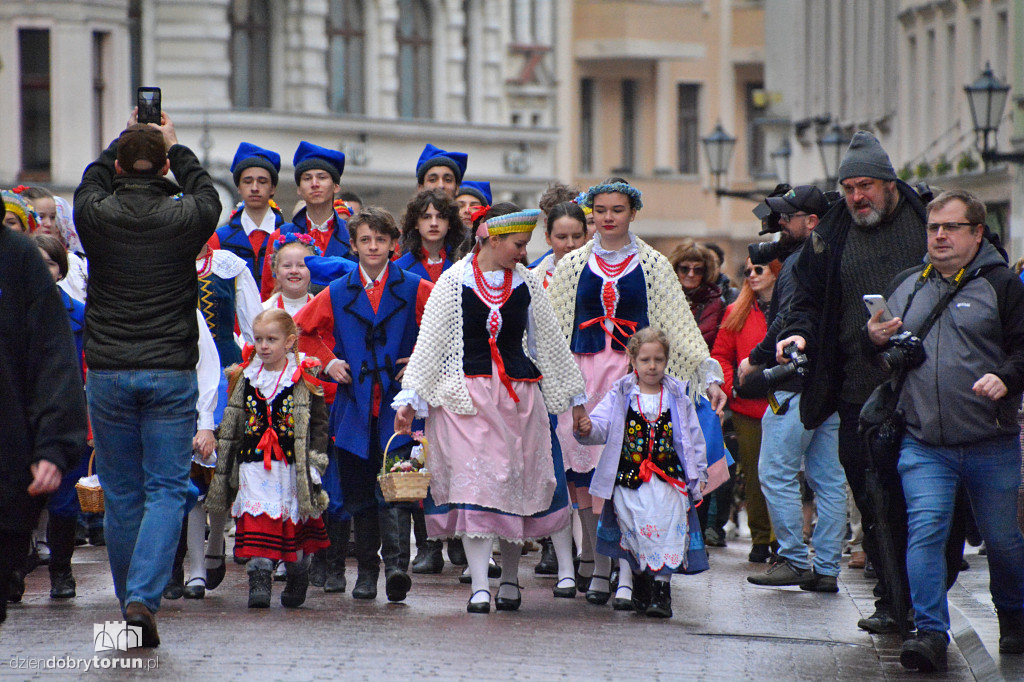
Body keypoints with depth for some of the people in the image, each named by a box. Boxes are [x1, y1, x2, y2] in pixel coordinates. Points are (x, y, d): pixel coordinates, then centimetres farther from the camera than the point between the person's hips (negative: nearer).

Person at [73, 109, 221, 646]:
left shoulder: (96, 216, -4)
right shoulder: (184, 218, -6)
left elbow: (92, 180, 20)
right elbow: (206, 194, 18)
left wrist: (124, 140, 36)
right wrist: (173, 146, 33)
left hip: (108, 374, 1)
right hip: (171, 373, -1)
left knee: (121, 494, 10)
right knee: (166, 489, 1)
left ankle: (132, 602, 17)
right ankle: (144, 598, -15)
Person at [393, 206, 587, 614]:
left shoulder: (526, 283, 7)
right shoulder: (454, 282, -3)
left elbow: (550, 342, 16)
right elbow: (429, 343, -1)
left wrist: (573, 396, 19)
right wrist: (410, 398, -5)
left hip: (519, 394, 3)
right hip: (465, 394, -3)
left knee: (517, 482, 6)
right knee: (473, 484, -12)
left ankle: (510, 579, 22)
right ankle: (479, 587, -14)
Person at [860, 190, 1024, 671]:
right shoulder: (903, 286, 14)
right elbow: (881, 358, 23)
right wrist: (875, 339, 1)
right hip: (923, 445, 2)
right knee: (925, 530, -15)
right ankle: (930, 633, -17)